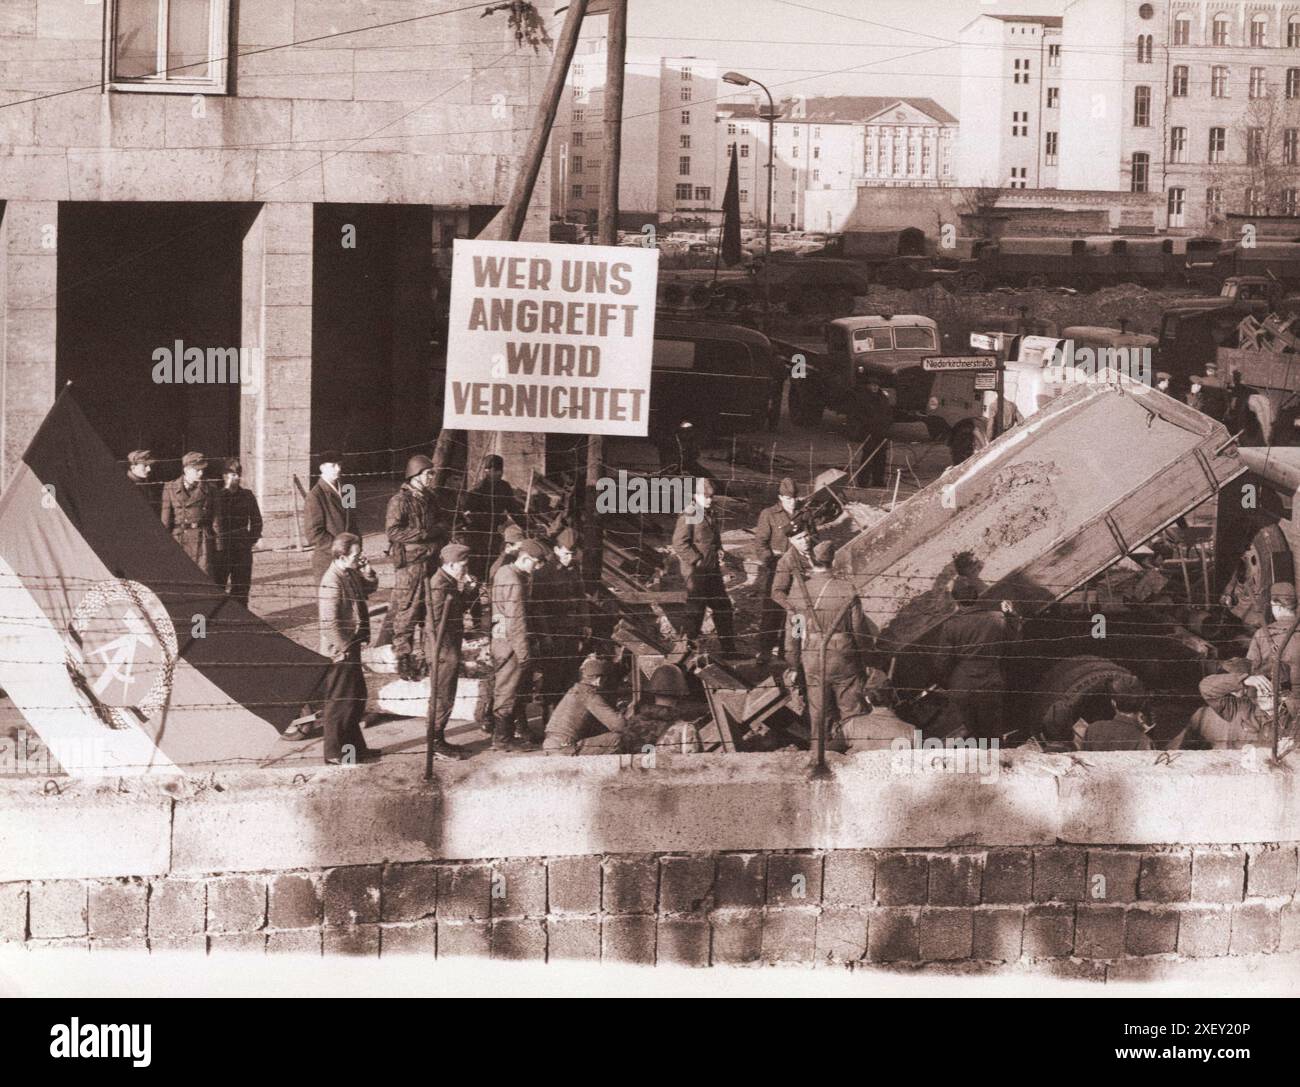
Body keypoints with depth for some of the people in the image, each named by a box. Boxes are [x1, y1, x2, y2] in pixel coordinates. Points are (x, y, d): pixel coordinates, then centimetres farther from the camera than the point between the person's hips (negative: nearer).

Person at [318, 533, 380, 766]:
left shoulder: (350, 574, 5)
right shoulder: (332, 581, -23)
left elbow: (371, 586, 23)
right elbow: (329, 622, -26)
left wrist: (366, 568, 3)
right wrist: (343, 649, -21)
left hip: (351, 647, 10)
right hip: (339, 652, -10)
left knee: (357, 698, 18)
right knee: (338, 702, 1)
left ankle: (356, 748, 30)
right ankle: (334, 753, 11)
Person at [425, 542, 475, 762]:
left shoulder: (449, 583, 12)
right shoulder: (440, 586, -19)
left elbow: (461, 607, 19)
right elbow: (436, 624, -22)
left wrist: (470, 589, 4)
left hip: (450, 650, 10)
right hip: (443, 651, -10)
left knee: (443, 698, 15)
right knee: (442, 698, -4)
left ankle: (437, 741, 23)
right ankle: (436, 744, 2)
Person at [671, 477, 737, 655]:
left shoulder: (712, 514, 12)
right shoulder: (688, 516, -14)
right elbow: (679, 543, -20)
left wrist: (719, 551, 8)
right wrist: (697, 560, -19)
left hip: (713, 570, 9)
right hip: (696, 572, -9)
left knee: (723, 608, 12)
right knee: (695, 611, -2)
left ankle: (729, 650, 20)